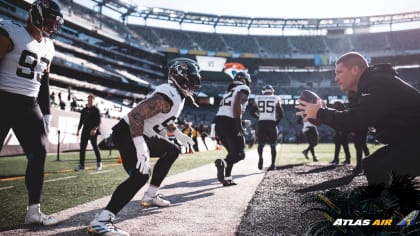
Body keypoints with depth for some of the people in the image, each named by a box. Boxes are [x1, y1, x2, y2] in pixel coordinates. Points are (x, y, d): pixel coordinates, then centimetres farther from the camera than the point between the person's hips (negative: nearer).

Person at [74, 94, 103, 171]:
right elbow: (81, 121, 18)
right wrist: (78, 130, 11)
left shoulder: (96, 110, -1)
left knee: (95, 147, 0)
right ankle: (81, 165, 4)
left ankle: (99, 163, 12)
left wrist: (95, 129, -21)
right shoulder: (84, 110, 13)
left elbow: (98, 121, -8)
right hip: (85, 131, 5)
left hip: (93, 132, -5)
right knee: (82, 147, 0)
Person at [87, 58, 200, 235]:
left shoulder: (178, 95, 7)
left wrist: (178, 134, 31)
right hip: (128, 133, -11)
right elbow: (136, 115, -34)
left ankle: (150, 196, 23)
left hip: (144, 135, 11)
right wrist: (140, 147, -40)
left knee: (172, 151, 20)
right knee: (141, 174, -27)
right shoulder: (168, 96, -25)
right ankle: (101, 221, -28)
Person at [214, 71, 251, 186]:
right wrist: (239, 124, -19)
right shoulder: (244, 89, 4)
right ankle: (223, 163, -30)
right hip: (229, 122, -7)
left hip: (218, 121, 8)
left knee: (232, 152, 20)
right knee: (240, 154, -1)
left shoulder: (229, 91, 27)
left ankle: (227, 178, 10)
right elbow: (237, 105, -14)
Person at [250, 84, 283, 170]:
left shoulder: (257, 98, 9)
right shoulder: (276, 99, 5)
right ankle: (273, 164, 6)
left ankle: (260, 157, -14)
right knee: (273, 145, 11)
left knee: (261, 143, 14)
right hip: (272, 123, -1)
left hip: (261, 123, 1)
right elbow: (281, 113, 1)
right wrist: (277, 121, 13)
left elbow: (252, 112, 10)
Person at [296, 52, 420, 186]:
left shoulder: (378, 84, -22)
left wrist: (319, 113, -16)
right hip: (407, 139, 11)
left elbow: (353, 120, -29)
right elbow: (355, 117, 13)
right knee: (370, 165, 11)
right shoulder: (372, 83, 12)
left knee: (377, 170, -21)